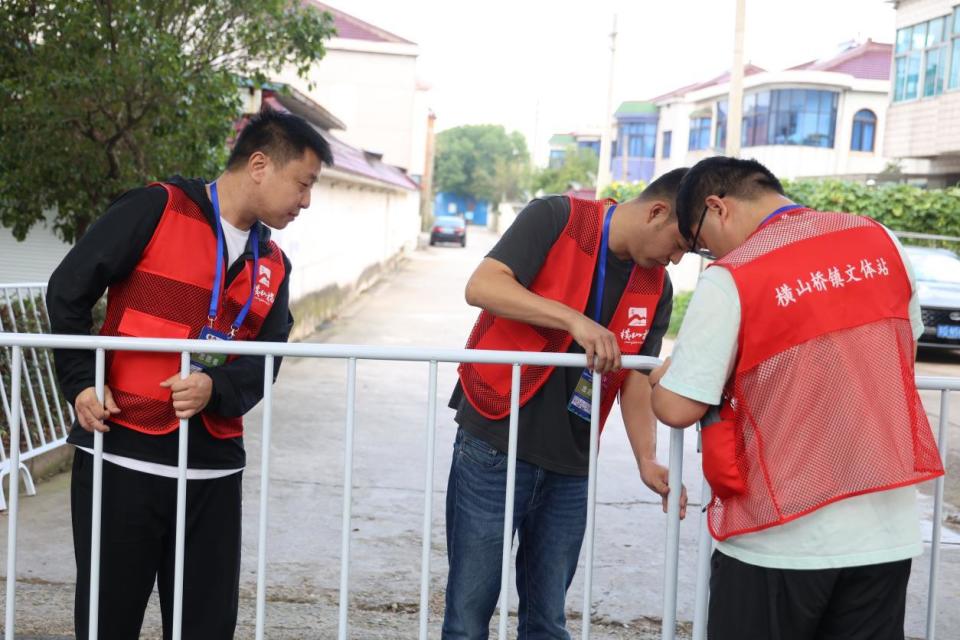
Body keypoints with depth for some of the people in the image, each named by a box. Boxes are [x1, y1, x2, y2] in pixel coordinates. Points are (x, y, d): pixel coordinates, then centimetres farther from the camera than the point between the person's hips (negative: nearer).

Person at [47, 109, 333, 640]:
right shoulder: (155, 210, -6)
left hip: (212, 468, 5)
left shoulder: (272, 265, 12)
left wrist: (215, 390, -15)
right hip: (121, 455, -5)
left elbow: (264, 361, 5)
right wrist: (82, 382, -12)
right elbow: (69, 290, -4)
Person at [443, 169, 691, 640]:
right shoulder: (555, 219, -8)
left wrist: (646, 460, -5)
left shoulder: (657, 289, 7)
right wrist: (574, 319, -26)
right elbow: (481, 287, -18)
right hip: (494, 446, -5)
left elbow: (636, 379, 8)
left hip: (570, 465, 5)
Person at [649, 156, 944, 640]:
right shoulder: (880, 242, 3)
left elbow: (678, 409, -12)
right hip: (887, 531, 5)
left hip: (781, 540, -5)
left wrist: (659, 381, 9)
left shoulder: (731, 278, -13)